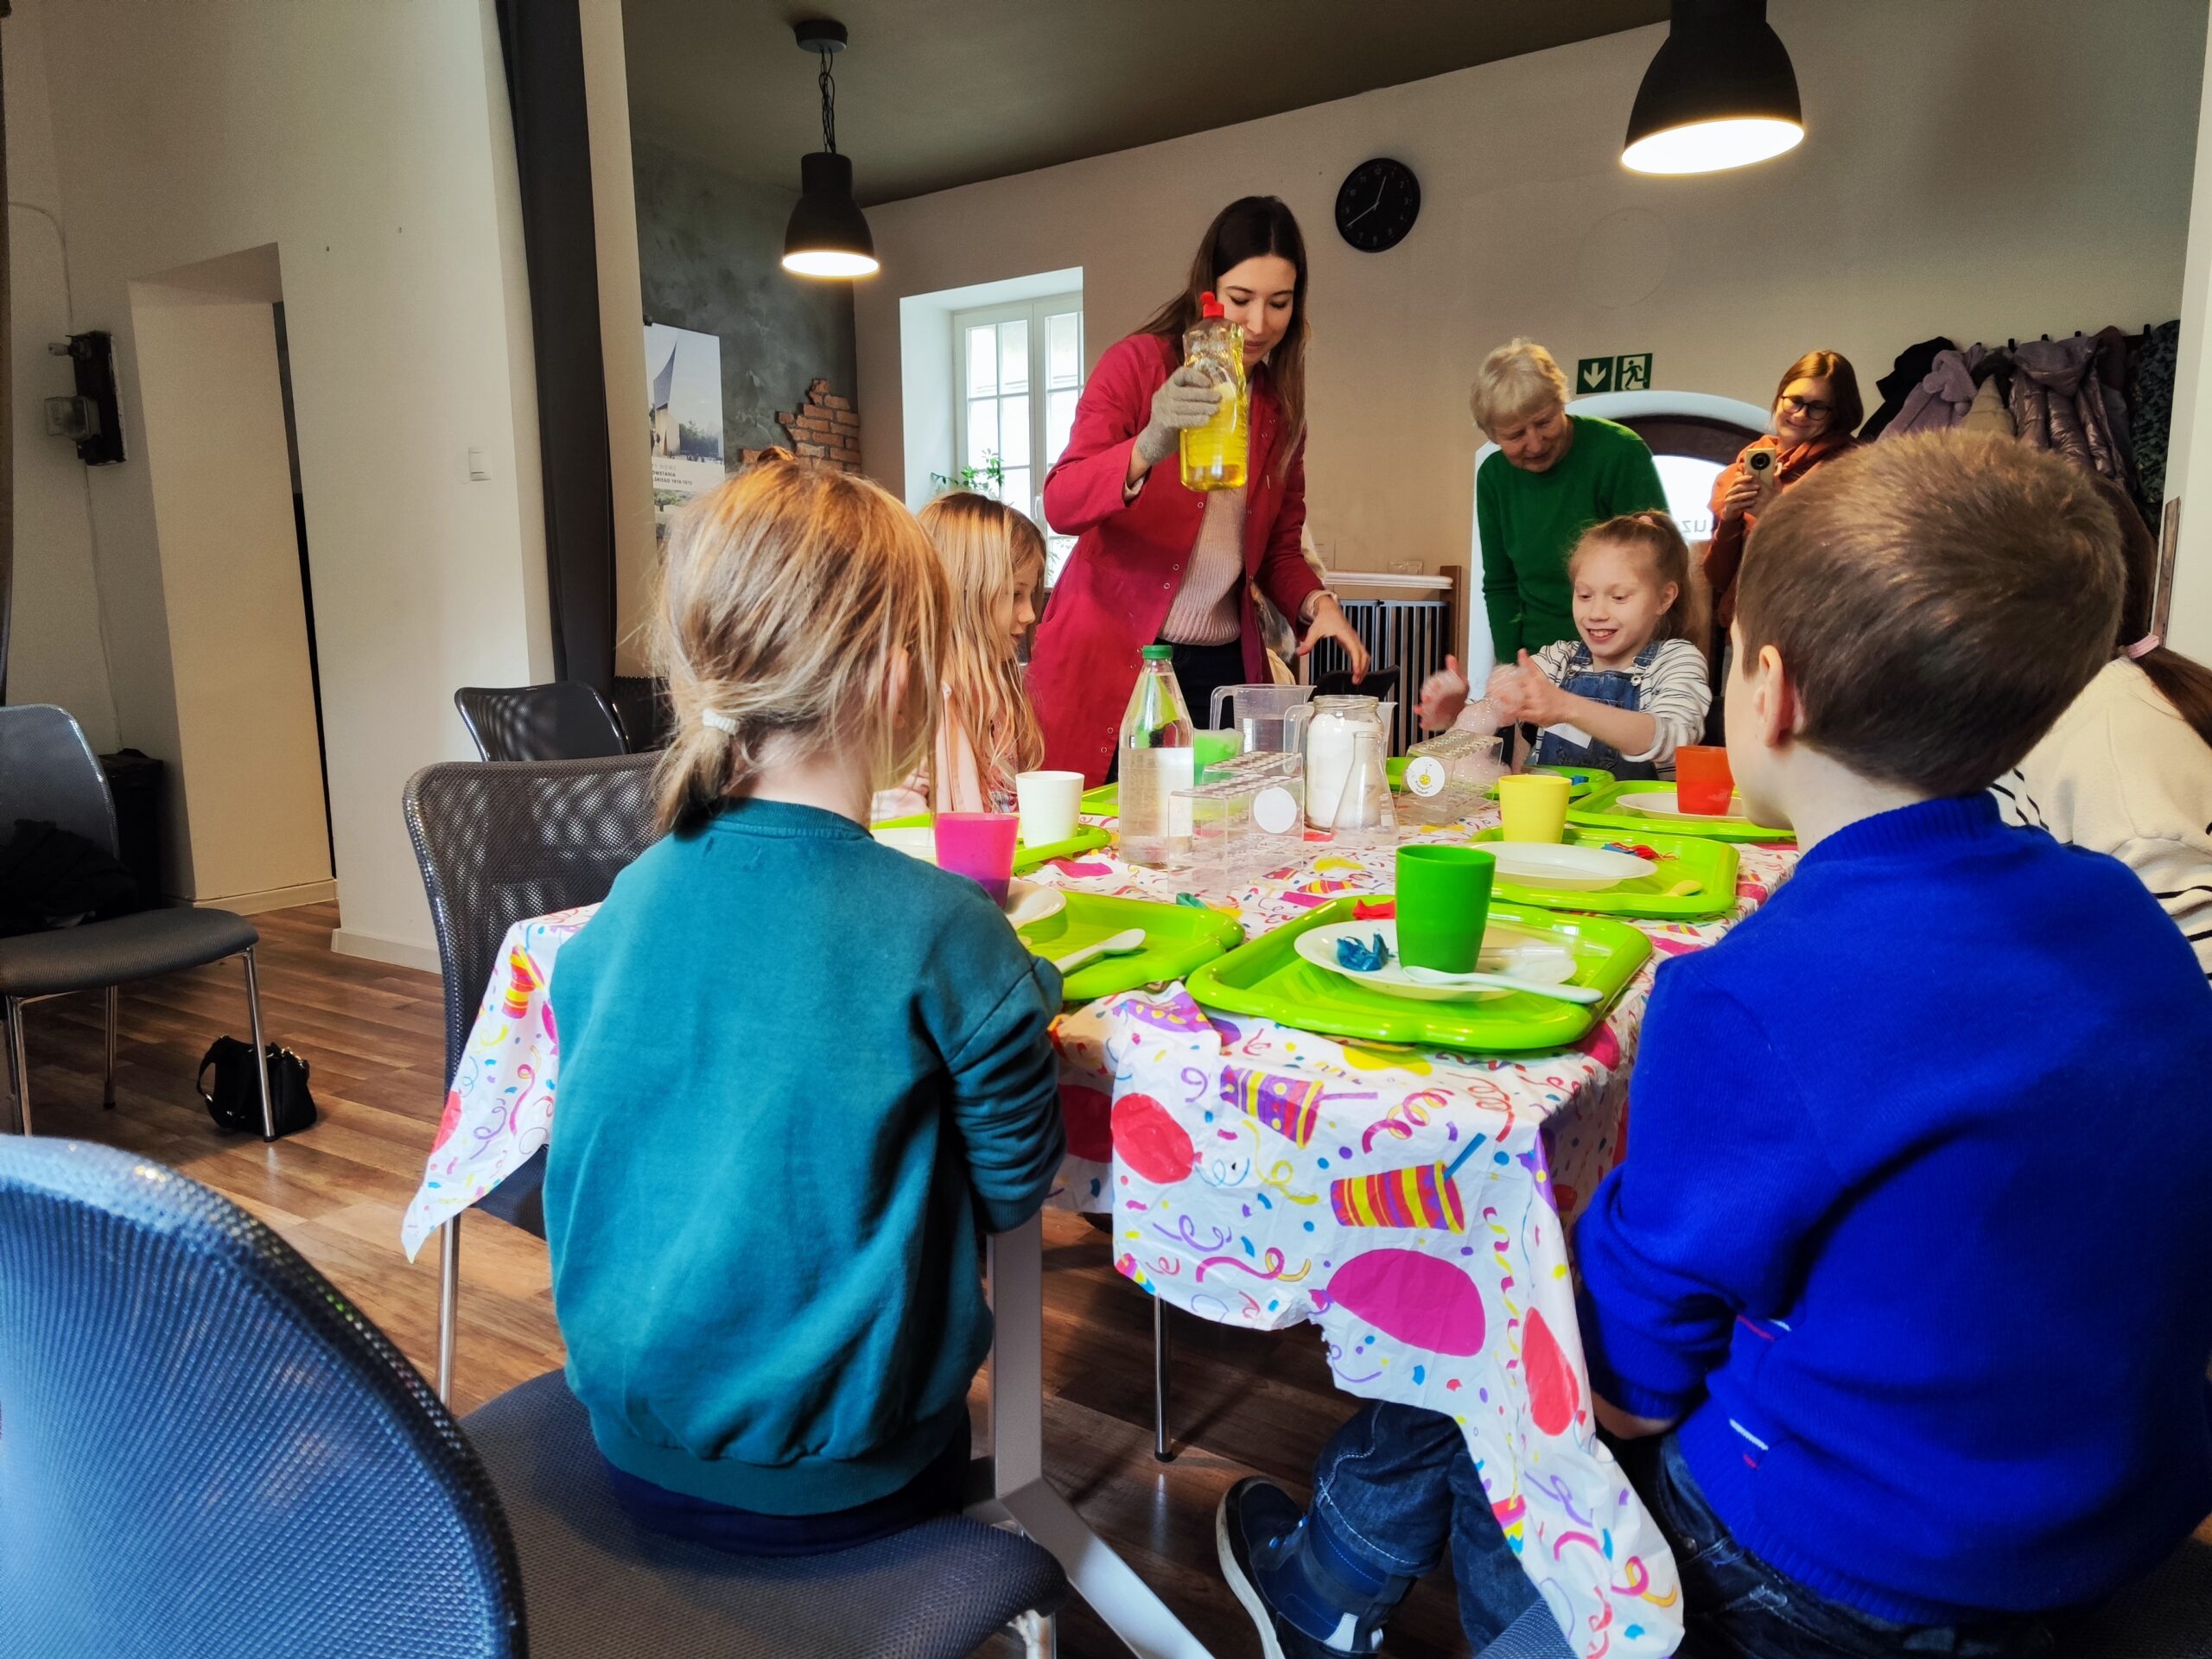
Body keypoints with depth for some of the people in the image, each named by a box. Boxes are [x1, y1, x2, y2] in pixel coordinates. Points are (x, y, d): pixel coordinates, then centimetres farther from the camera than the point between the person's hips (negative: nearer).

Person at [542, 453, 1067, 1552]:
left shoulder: (625, 905, -8)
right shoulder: (943, 933, -23)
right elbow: (1014, 1186, -9)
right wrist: (1023, 993, 6)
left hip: (633, 1449, 4)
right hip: (832, 1489, -4)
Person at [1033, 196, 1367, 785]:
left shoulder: (1281, 405, 12)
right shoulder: (1138, 363, -4)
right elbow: (1060, 505, -16)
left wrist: (1315, 602, -4)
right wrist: (1148, 448, -35)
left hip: (1221, 669, 5)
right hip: (1111, 663, -4)